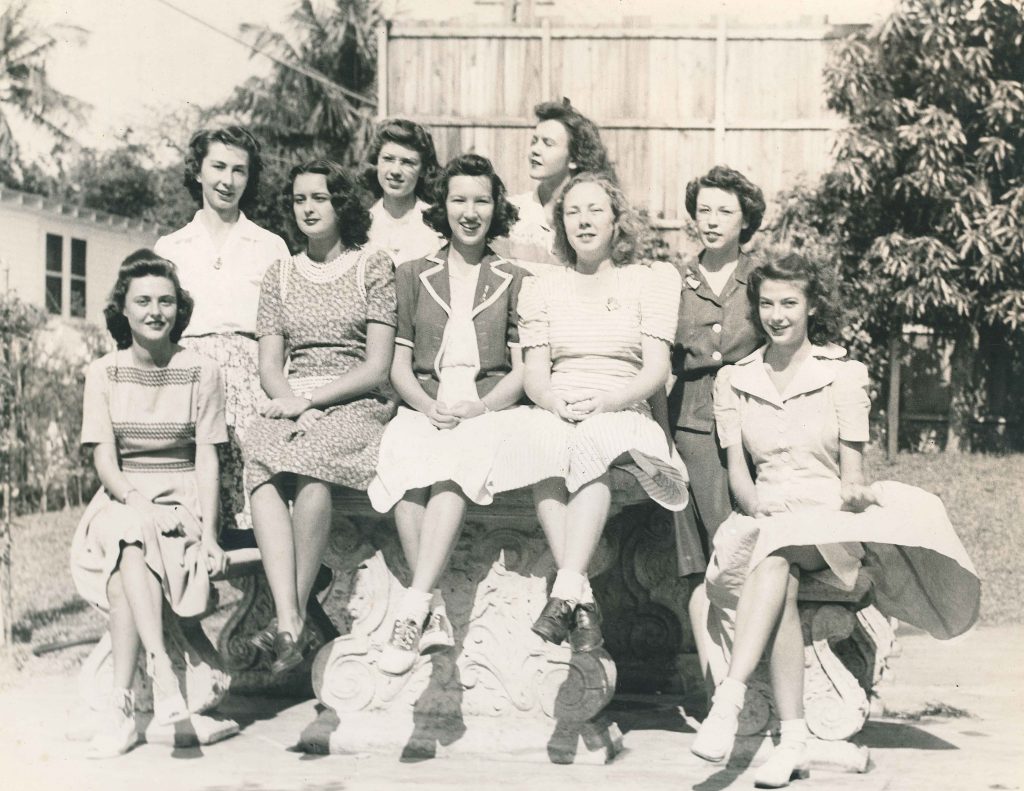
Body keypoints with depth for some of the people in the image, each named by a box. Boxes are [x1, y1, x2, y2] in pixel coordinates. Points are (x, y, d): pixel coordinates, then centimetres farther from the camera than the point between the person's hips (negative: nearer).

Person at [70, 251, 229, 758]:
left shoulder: (201, 373, 4)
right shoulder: (103, 374, 7)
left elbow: (207, 459, -1)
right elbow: (104, 461, -1)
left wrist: (209, 534, -14)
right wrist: (139, 500, -21)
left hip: (182, 500, -1)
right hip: (122, 500, 1)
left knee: (129, 546, -33)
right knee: (129, 541, -35)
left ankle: (121, 705, -37)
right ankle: (161, 669, -44)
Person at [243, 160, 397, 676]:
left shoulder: (372, 267, 7)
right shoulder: (280, 276, 19)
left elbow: (377, 367, -1)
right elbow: (269, 367, 12)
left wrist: (310, 401, -13)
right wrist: (295, 407, -10)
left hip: (357, 406, -3)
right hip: (292, 406, 3)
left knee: (310, 465, -37)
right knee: (262, 466, -33)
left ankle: (295, 614, -31)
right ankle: (289, 619, -42)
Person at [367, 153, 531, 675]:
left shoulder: (514, 281, 16)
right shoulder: (413, 276, 19)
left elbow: (521, 371, 8)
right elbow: (399, 365, 13)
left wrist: (479, 406, -11)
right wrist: (429, 405, -8)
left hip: (489, 413, -1)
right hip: (424, 411, 1)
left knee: (455, 466, -36)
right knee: (406, 468, -35)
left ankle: (413, 610, -42)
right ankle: (434, 615, -38)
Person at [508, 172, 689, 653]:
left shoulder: (652, 279, 12)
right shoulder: (541, 288, 20)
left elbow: (656, 369, 1)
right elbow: (534, 375, 9)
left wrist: (605, 400, -18)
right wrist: (557, 401, -15)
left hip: (623, 413, -1)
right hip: (555, 411, 2)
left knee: (595, 440, -39)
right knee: (543, 439, -37)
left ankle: (565, 592, -48)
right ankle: (583, 599, -42)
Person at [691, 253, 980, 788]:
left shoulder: (843, 375, 6)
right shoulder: (733, 380, 13)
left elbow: (853, 474, 3)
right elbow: (736, 471, 6)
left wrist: (853, 497, -20)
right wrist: (756, 503, -16)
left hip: (832, 523, -2)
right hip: (766, 521, 2)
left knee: (773, 556, -36)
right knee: (781, 583, -34)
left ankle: (729, 699, -48)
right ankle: (792, 741, -40)